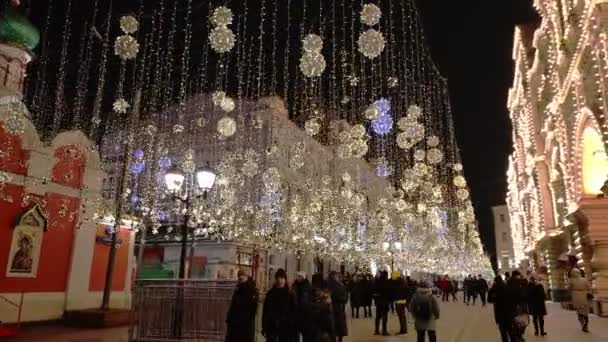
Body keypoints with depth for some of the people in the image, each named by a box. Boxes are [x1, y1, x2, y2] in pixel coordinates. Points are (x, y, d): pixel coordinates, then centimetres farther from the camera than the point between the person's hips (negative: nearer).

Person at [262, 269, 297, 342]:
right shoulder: (270, 294, 4)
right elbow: (265, 311, 5)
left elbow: (293, 312, -3)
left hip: (286, 328, -2)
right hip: (272, 327, 2)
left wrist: (293, 329, -7)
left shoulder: (290, 294, -2)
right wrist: (264, 327, 1)